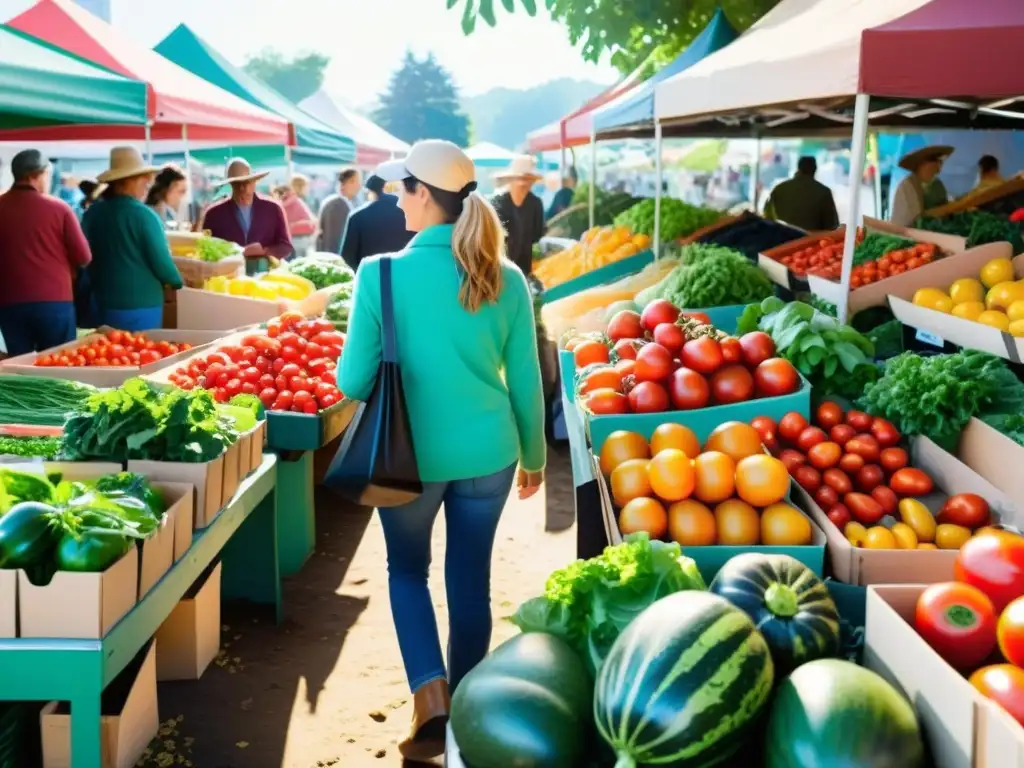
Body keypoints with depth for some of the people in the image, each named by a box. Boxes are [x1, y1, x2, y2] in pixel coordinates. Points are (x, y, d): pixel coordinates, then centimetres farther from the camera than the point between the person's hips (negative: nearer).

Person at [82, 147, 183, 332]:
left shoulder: (92, 213, 3)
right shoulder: (143, 215, -14)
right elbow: (161, 262, -13)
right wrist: (178, 282, 6)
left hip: (105, 304, 6)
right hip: (140, 307, -6)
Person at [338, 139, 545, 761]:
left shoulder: (382, 273, -15)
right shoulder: (507, 279, -5)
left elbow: (355, 381, -10)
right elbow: (526, 381, 1)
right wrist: (534, 455, 15)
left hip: (413, 453, -2)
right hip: (488, 452, 3)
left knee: (408, 569, 20)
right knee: (471, 578, 17)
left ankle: (431, 706, 7)